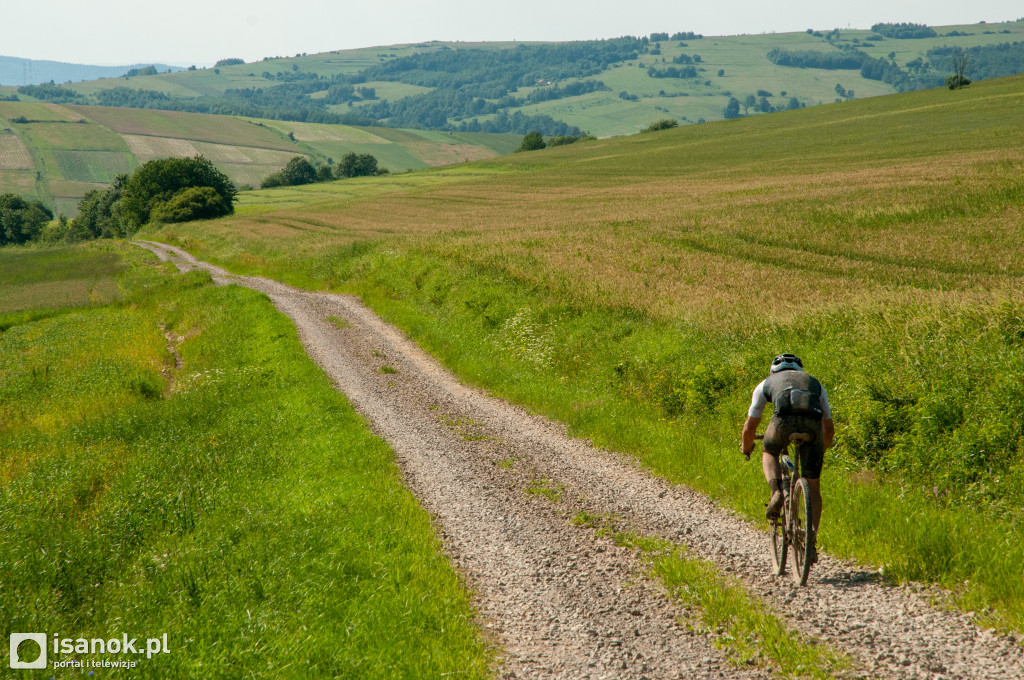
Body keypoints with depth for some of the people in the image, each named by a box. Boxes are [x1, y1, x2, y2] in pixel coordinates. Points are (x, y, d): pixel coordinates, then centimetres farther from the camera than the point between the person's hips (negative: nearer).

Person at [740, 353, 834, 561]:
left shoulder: (767, 383, 33)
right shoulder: (815, 383, 38)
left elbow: (749, 427, 33)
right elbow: (829, 428, 42)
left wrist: (746, 448, 54)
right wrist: (821, 450, 61)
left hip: (784, 420, -2)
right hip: (813, 423, 2)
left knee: (769, 453, 32)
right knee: (813, 488, 16)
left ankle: (776, 493, 5)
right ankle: (811, 542, 11)